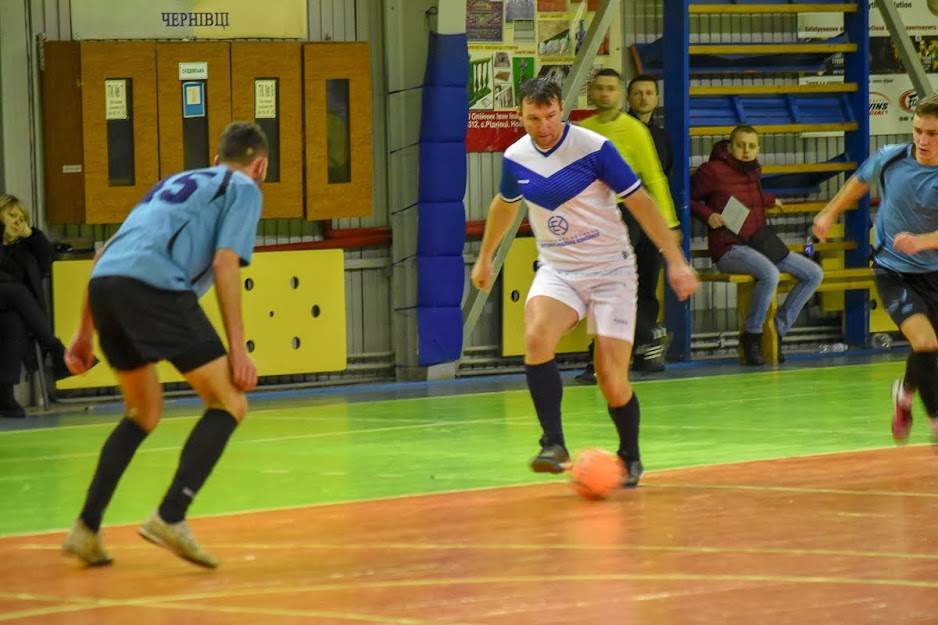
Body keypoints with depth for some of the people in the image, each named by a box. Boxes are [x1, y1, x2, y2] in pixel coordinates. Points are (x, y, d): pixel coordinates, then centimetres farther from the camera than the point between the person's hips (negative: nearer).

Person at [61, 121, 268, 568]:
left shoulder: (175, 183, 35)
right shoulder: (243, 189, 15)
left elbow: (106, 254, 30)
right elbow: (225, 264, 0)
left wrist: (84, 333, 32)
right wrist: (237, 348, -3)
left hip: (104, 283, 7)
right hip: (154, 285, -7)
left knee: (145, 412, 24)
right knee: (229, 404, 0)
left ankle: (87, 528, 16)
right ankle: (170, 519, -13)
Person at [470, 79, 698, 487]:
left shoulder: (594, 149, -15)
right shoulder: (515, 157, 0)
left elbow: (640, 203, -11)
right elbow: (505, 204, 21)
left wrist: (676, 261, -14)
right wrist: (485, 258, 33)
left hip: (610, 272, -3)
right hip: (556, 272, 3)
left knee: (612, 382, -9)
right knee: (536, 336, -29)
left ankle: (631, 458, 19)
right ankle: (553, 444, -24)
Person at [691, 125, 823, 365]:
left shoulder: (754, 171, 13)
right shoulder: (713, 170, -7)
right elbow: (689, 198, 1)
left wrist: (770, 200, 22)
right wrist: (708, 215, -14)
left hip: (759, 242, 8)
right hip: (729, 249, -8)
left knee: (814, 274, -1)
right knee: (769, 274, -37)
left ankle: (777, 330, 4)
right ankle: (752, 336, -19)